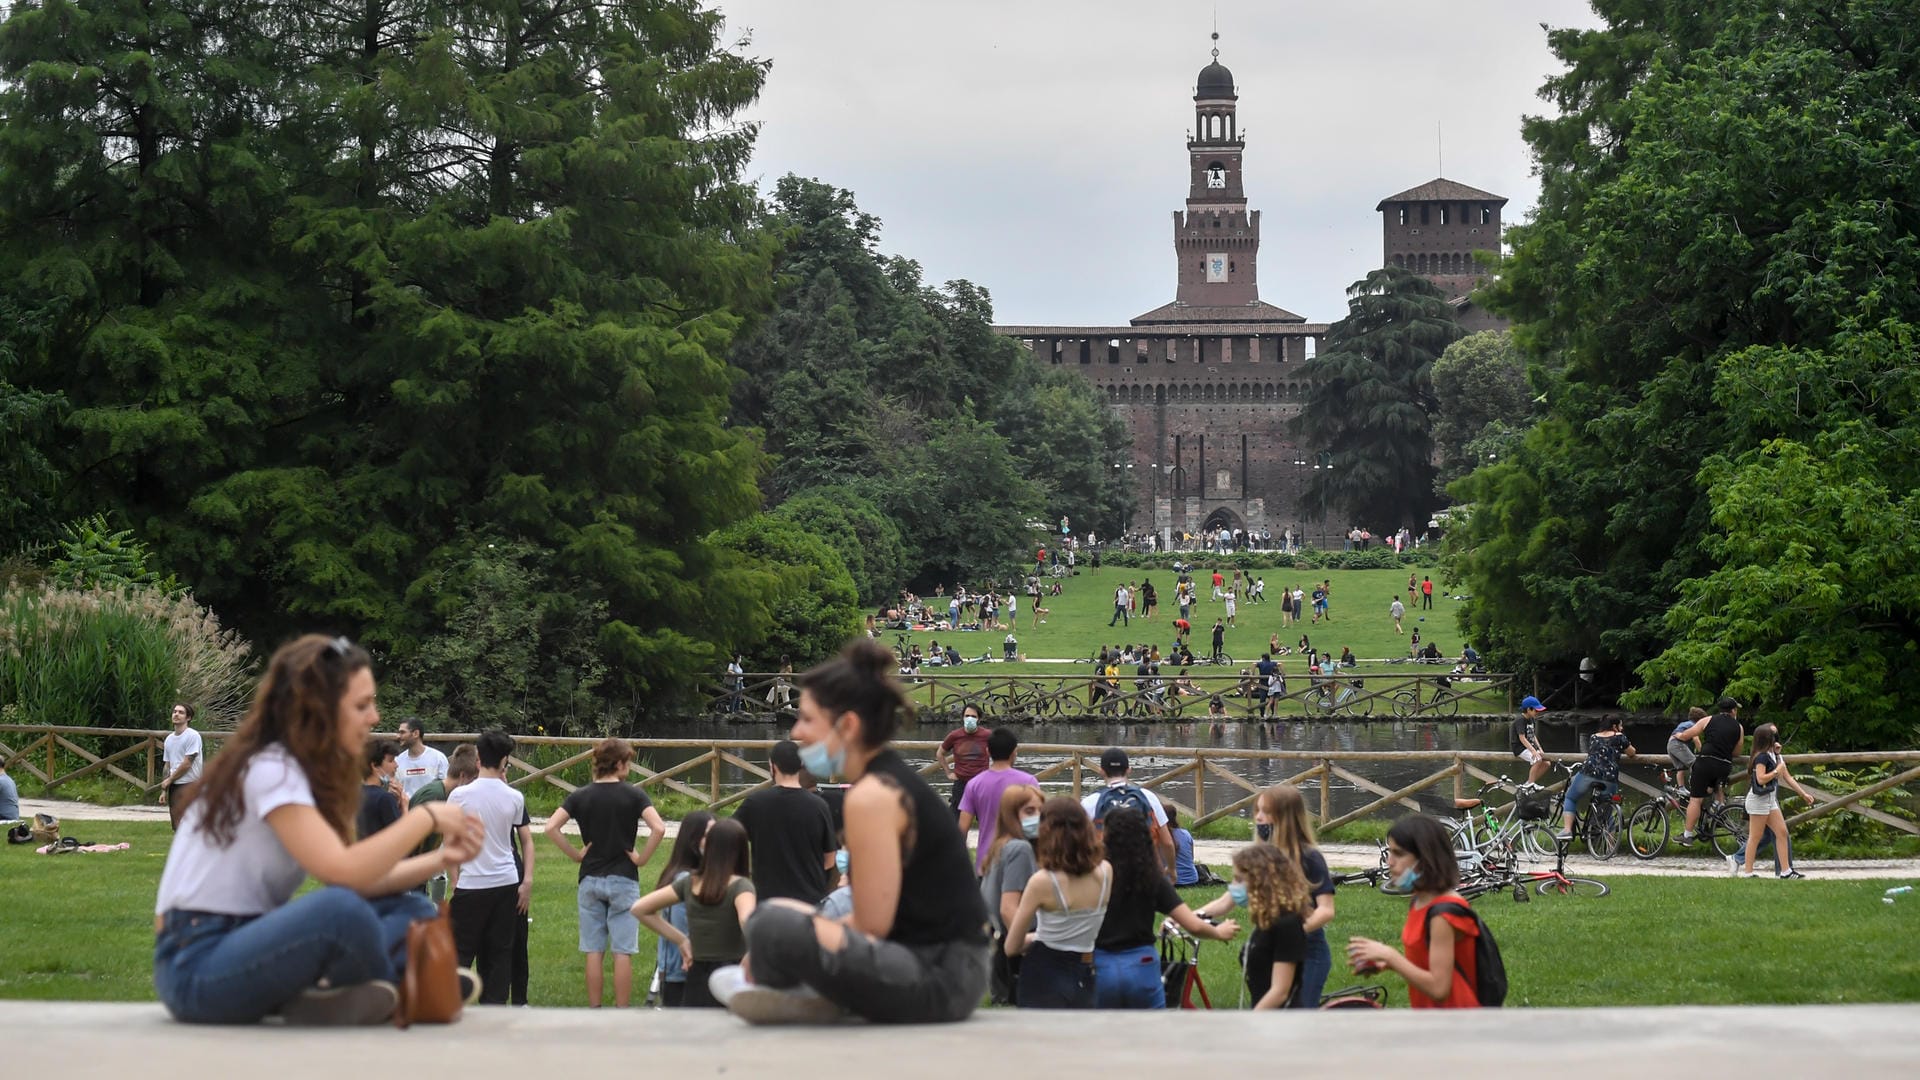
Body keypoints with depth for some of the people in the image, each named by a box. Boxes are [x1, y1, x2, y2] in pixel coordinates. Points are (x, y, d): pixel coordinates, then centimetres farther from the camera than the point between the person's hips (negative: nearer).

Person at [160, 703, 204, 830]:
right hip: (173, 786, 8)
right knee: (176, 825, 8)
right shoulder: (169, 739, 16)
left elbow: (187, 763, -12)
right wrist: (164, 790, 12)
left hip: (188, 785, -8)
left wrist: (169, 780, -3)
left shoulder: (192, 736, -9)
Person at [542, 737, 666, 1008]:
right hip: (623, 880, -2)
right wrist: (642, 859, -7)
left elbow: (550, 828, -8)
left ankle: (593, 1013, 9)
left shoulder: (581, 796, 2)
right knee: (623, 951, 1)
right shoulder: (633, 795, -6)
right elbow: (658, 828, -19)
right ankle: (622, 1014, 1)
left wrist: (574, 854, 1)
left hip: (590, 880, 3)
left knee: (594, 951, 6)